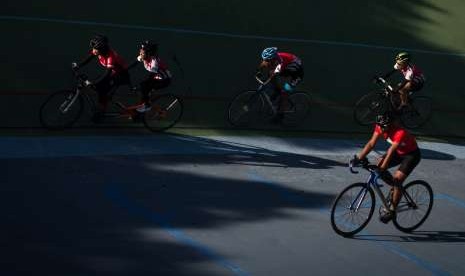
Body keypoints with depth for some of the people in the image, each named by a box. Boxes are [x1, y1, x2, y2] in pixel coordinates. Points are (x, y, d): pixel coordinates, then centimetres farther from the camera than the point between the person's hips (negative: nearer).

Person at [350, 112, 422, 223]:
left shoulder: (400, 132, -37)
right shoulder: (380, 127, -18)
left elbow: (391, 152, -42)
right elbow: (371, 143, -19)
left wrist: (383, 168, -47)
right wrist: (358, 157, -29)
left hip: (412, 154, -7)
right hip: (398, 151, 7)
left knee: (397, 179, -20)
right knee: (377, 167, -11)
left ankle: (392, 211, -7)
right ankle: (395, 187, 12)